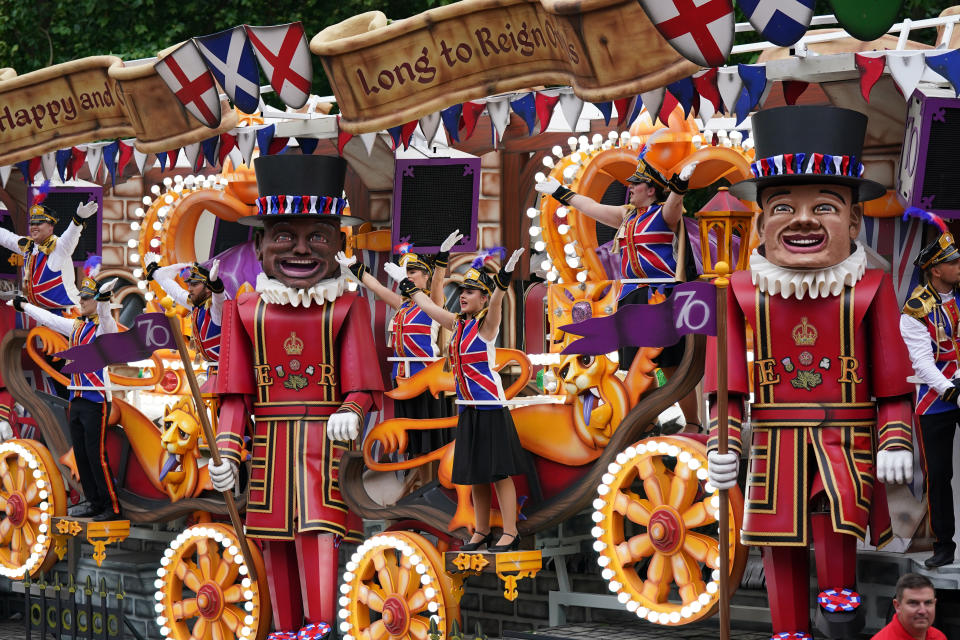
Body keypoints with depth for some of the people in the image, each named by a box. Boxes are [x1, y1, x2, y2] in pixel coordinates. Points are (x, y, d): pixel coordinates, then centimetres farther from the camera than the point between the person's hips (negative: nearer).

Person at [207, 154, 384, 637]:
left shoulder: (346, 308, 1)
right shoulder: (245, 311, 7)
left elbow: (360, 387, -5)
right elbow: (236, 393, 5)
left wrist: (350, 415, -26)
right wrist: (226, 452, -6)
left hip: (325, 445, -3)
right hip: (269, 447, 3)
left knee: (317, 535, -14)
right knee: (276, 545, 9)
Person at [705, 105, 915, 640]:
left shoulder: (869, 289, -3)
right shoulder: (743, 293, 0)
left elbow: (893, 380, 1)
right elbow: (728, 381, 3)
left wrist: (895, 443, -4)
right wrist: (722, 444, -2)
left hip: (846, 436, -2)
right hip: (777, 438, 2)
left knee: (838, 504, -27)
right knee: (782, 538, 8)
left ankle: (839, 590, -4)